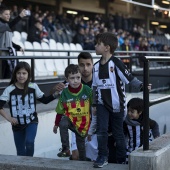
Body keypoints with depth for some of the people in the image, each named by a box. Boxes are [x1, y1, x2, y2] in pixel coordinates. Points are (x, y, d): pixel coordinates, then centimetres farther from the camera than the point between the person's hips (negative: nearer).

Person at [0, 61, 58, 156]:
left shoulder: (33, 87, -5)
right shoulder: (10, 90, -10)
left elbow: (44, 100, 6)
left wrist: (55, 95, -9)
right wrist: (8, 117, -17)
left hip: (32, 122, -1)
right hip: (17, 125, 1)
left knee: (29, 142, -27)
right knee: (21, 153, 8)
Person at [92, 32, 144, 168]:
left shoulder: (116, 63, -13)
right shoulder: (96, 66, 6)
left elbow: (130, 78, -16)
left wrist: (142, 86, -29)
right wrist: (94, 104, 13)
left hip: (116, 104, -4)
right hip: (102, 104, 4)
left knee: (118, 133, 7)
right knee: (101, 130, -7)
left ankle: (121, 160, 20)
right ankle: (102, 157, 5)